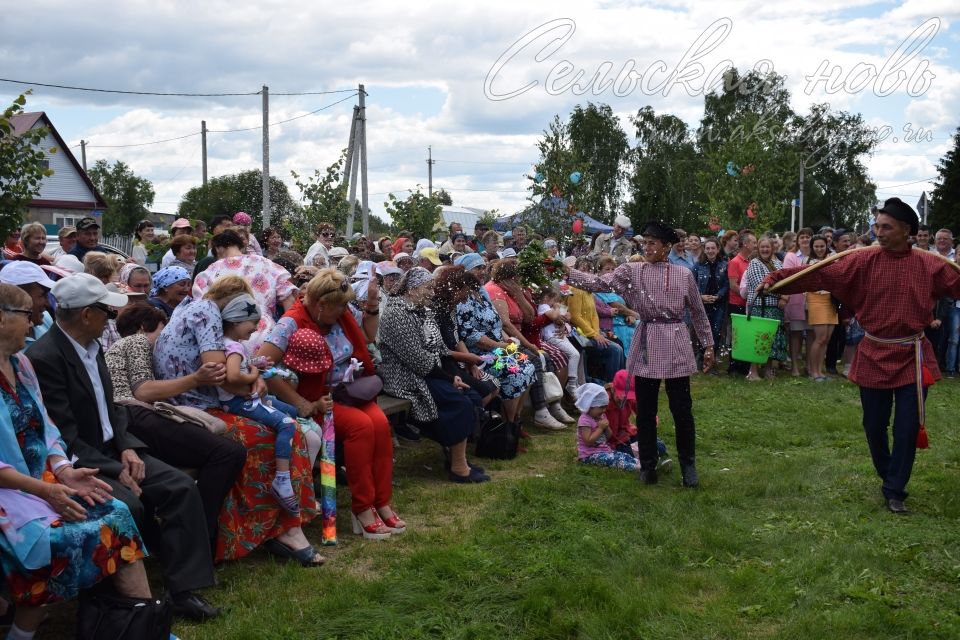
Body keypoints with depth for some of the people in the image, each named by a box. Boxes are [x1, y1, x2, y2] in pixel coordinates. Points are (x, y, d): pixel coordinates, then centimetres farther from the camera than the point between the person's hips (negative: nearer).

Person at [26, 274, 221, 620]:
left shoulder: (91, 346, 7)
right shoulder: (43, 357, -20)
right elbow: (64, 438, -22)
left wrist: (127, 448, -4)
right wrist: (116, 472, -21)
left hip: (112, 451, 8)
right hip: (77, 464, -8)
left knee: (181, 486, -9)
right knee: (129, 506, -31)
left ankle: (184, 588, -8)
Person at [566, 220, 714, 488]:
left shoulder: (684, 274, 2)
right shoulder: (631, 271, 1)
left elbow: (698, 312, 10)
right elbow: (600, 283, -10)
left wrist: (708, 345, 12)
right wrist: (566, 273, -22)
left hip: (676, 348, -1)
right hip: (647, 347, 1)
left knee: (682, 409, 3)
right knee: (645, 410, 7)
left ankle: (688, 465, 19)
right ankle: (648, 465, 20)